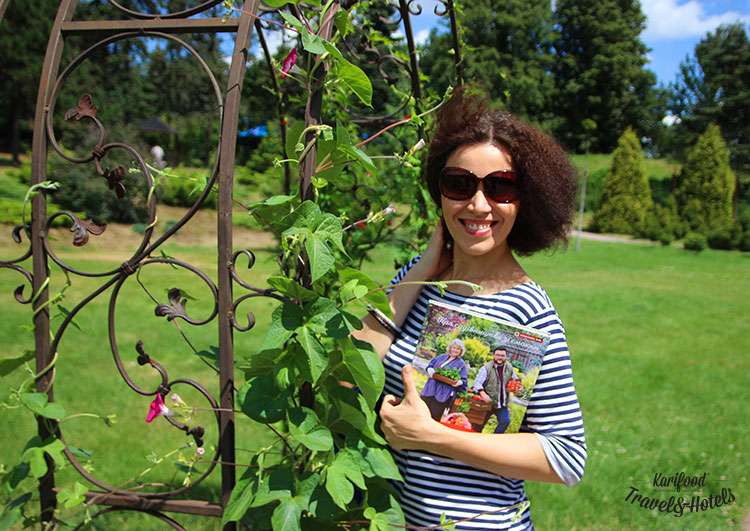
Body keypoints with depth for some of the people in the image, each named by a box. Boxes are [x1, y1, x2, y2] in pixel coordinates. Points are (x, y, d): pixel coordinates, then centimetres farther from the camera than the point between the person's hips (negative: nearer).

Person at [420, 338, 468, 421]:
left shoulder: (461, 364, 1)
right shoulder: (441, 357, 15)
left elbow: (464, 380, -3)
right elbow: (430, 365, 21)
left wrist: (459, 382, -25)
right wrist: (430, 370, -2)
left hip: (443, 393, -4)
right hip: (430, 389, 5)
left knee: (435, 416, -4)